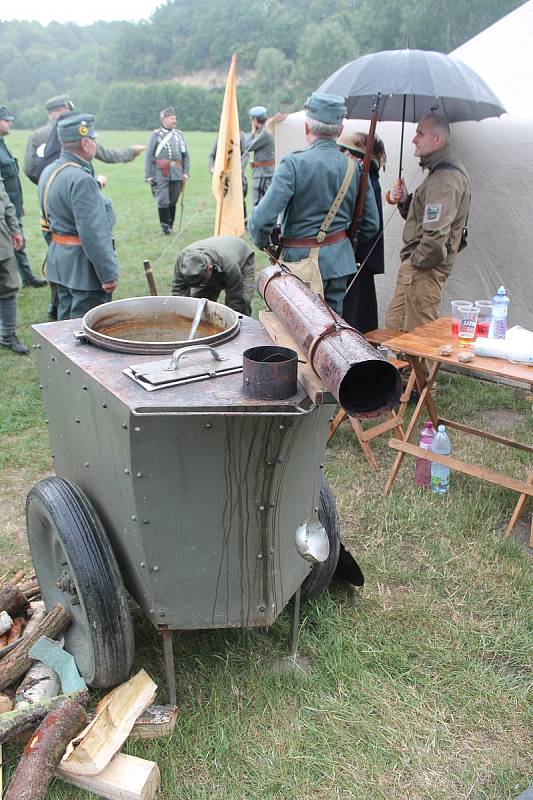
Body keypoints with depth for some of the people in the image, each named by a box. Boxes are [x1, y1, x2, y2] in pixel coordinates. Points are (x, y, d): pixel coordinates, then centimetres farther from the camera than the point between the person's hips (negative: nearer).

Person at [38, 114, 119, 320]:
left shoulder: (48, 172, 10)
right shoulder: (81, 179, -21)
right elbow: (93, 234, -24)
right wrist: (108, 274, -20)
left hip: (59, 260, 10)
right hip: (83, 265, -10)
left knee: (66, 320, 19)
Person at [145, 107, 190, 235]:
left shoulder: (179, 134, 12)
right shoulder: (156, 134, 1)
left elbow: (185, 155, 15)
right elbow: (149, 156, 0)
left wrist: (186, 172, 5)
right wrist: (148, 175, -6)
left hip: (176, 174, 3)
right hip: (161, 174, -3)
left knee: (173, 201, 9)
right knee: (163, 200, -6)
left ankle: (170, 225, 21)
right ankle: (165, 225, 7)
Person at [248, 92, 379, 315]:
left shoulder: (294, 164, -14)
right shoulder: (355, 167, 1)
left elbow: (262, 220, -21)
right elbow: (371, 225, 7)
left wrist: (264, 243, -1)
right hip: (339, 261, 5)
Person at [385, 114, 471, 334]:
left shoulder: (445, 179, -18)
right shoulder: (440, 172, 18)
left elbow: (436, 235, -28)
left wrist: (416, 260, -13)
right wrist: (405, 201, 5)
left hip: (424, 271, -11)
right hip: (415, 266, 11)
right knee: (393, 324, 17)